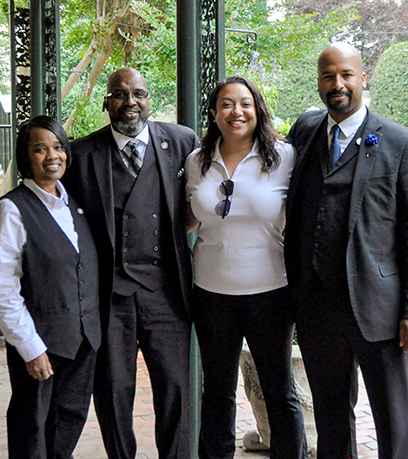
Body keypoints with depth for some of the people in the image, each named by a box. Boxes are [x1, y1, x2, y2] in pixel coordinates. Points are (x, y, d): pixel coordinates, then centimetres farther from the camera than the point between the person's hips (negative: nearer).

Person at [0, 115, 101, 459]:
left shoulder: (73, 203, 9)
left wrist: (94, 324, 9)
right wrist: (31, 348, -17)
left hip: (84, 337, 6)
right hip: (41, 340, -6)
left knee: (73, 416, 16)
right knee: (32, 427, 9)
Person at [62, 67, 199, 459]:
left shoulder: (182, 141, 4)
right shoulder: (82, 152, 3)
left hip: (165, 291, 0)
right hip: (108, 291, 0)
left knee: (174, 386, 6)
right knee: (112, 391, 9)